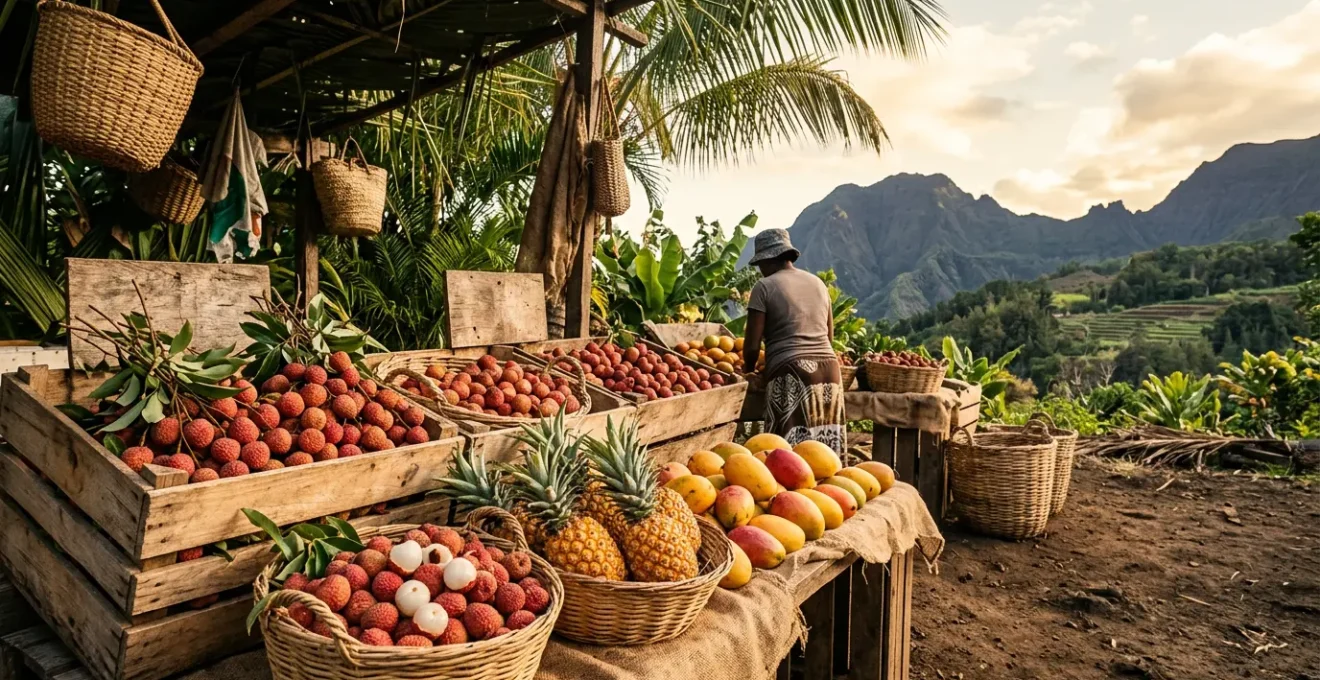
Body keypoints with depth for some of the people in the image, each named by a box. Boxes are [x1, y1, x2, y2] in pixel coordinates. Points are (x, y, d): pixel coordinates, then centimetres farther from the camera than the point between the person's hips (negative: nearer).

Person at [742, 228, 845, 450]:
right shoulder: (818, 283, 19)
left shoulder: (765, 286, 1)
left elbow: (752, 345, -3)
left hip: (790, 373, -6)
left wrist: (749, 371, 15)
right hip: (828, 367, 6)